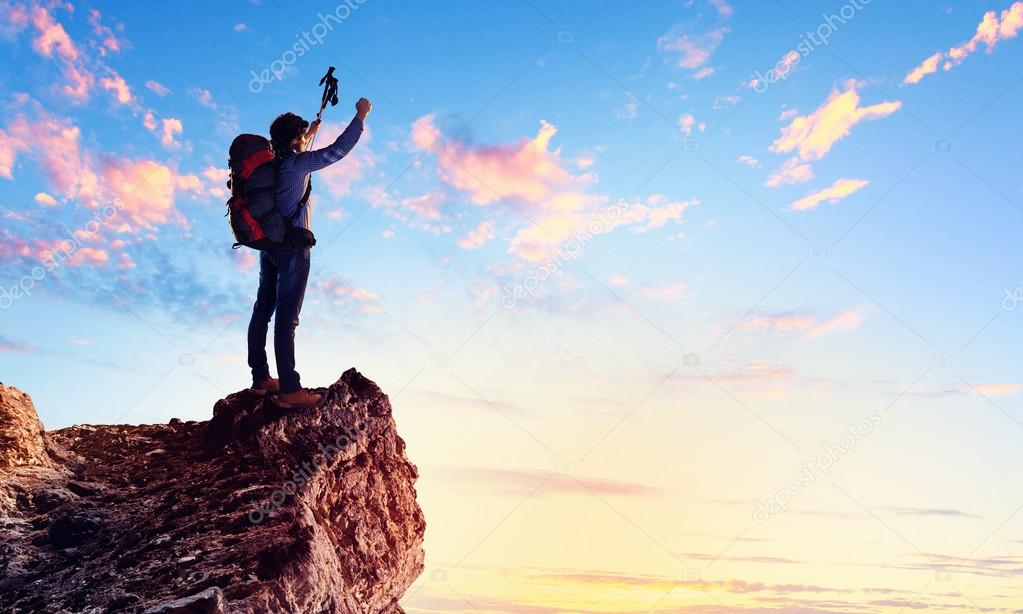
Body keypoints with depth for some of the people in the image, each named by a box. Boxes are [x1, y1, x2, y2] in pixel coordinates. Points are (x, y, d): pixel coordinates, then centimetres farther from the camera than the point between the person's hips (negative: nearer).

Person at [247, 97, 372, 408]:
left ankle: (261, 379, 21)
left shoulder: (271, 161, 9)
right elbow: (337, 151, -16)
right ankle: (289, 389, -8)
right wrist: (361, 116, -6)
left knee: (263, 311, 12)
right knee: (286, 317, -10)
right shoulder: (296, 164, -14)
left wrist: (310, 134, 42)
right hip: (292, 249, -9)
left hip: (268, 245, 9)